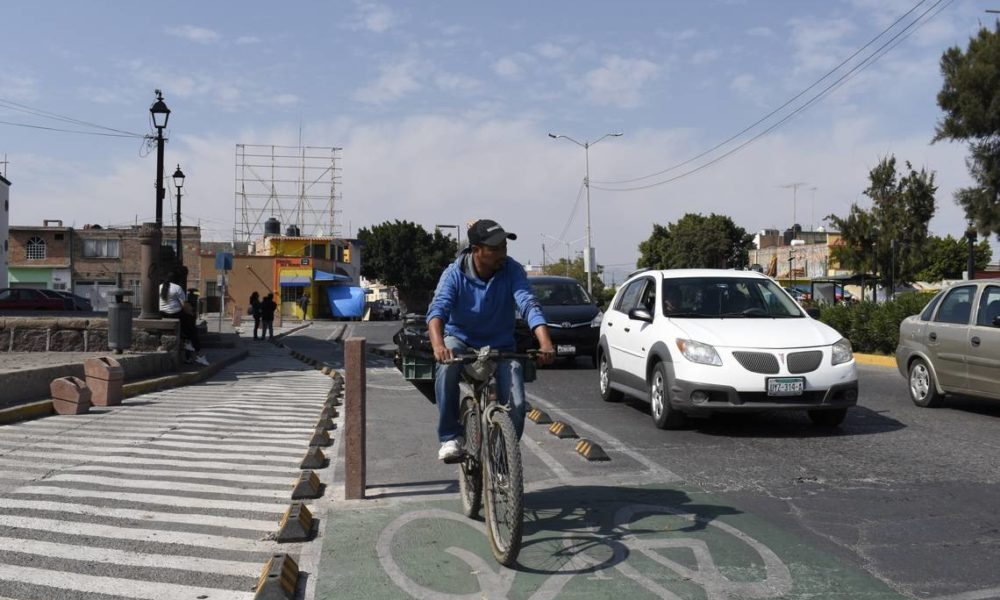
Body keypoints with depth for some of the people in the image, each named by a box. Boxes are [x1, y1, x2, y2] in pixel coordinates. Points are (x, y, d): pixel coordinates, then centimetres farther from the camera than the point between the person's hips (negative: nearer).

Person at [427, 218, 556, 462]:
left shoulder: (512, 270, -15)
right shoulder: (455, 274, -18)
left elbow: (529, 305, -28)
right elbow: (438, 309, -31)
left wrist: (545, 342, -45)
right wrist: (438, 345, -52)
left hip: (501, 345, 1)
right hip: (461, 339, -1)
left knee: (516, 405, -15)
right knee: (447, 366, -36)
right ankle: (450, 437, -19)